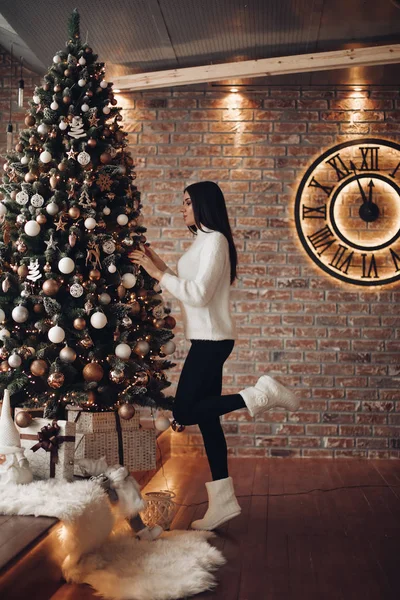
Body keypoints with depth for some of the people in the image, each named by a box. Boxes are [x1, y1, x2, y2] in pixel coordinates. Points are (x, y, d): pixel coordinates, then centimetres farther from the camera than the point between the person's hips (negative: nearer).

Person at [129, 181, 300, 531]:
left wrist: (160, 274, -13)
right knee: (205, 416, 7)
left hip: (212, 340, -10)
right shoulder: (204, 240, 18)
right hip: (207, 339, 10)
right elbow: (190, 291, 16)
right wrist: (163, 269, 9)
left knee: (185, 411, -11)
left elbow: (198, 294, -19)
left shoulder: (214, 240, -11)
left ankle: (261, 395, -8)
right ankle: (223, 501, 10)